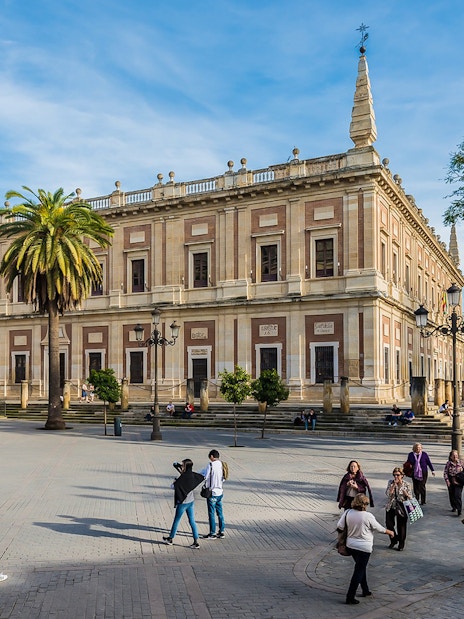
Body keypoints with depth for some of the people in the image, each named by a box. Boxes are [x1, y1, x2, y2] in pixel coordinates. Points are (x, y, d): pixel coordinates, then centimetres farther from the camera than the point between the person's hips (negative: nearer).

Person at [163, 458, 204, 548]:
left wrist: (175, 481, 0)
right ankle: (196, 542, 6)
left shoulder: (183, 477, -22)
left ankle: (170, 539, 29)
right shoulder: (192, 475, -2)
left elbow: (173, 486, -23)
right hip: (191, 501, 7)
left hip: (183, 503, -7)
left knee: (176, 521, 12)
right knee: (192, 521, 9)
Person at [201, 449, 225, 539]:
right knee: (220, 513, 13)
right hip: (220, 492, 7)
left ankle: (212, 533, 10)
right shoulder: (222, 465, 2)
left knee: (211, 514, 3)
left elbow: (204, 477, -15)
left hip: (212, 493, -7)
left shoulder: (211, 465, -18)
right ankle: (221, 532, 19)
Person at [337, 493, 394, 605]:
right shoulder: (368, 516, -18)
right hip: (364, 547, -5)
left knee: (361, 567, 23)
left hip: (351, 545, 5)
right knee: (359, 571, 3)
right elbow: (380, 528, -6)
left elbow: (339, 526, -4)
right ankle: (350, 597, 3)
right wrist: (390, 532, 13)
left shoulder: (348, 513, -7)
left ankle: (365, 590, 35)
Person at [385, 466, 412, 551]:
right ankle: (394, 540, 28)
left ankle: (401, 544, 23)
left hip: (401, 508, -2)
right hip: (390, 507, 3)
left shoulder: (406, 485, -6)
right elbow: (388, 493, -13)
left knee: (401, 526, 4)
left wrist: (406, 494, -24)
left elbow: (410, 498, -3)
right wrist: (394, 484, -18)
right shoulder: (391, 482, 0)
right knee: (389, 524, 2)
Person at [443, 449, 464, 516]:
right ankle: (454, 507, 29)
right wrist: (447, 480, -7)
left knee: (457, 495, -13)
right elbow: (445, 472, 2)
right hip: (451, 482, 2)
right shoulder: (448, 463, 0)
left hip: (459, 482, -2)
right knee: (451, 495, 10)